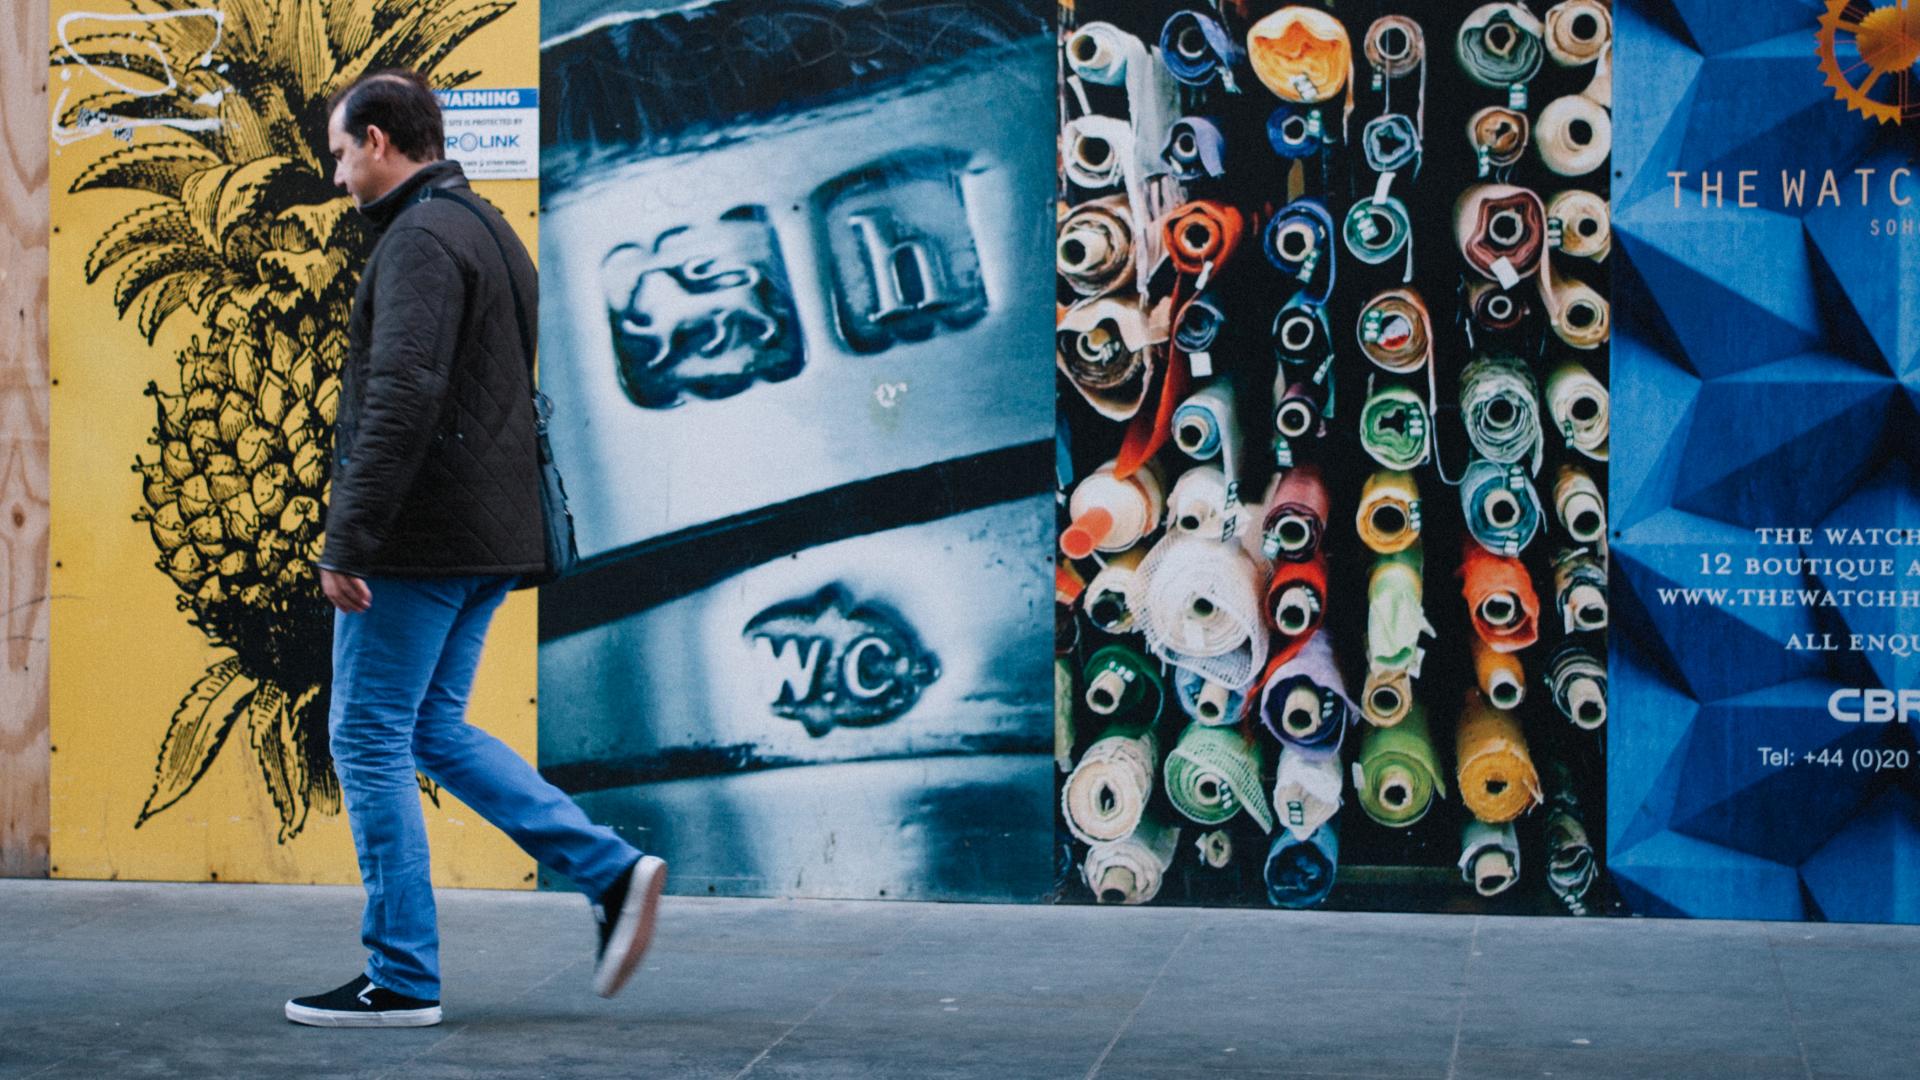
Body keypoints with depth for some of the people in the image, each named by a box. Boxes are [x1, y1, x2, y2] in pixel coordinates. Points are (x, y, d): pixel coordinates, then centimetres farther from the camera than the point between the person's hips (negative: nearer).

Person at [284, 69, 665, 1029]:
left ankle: (400, 978, 3)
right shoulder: (490, 231, 18)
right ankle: (611, 872, 8)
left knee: (369, 741, -1)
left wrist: (347, 541, -25)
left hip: (419, 541, -10)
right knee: (433, 728, 16)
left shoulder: (420, 240, -14)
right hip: (488, 538, 10)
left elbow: (403, 397, -25)